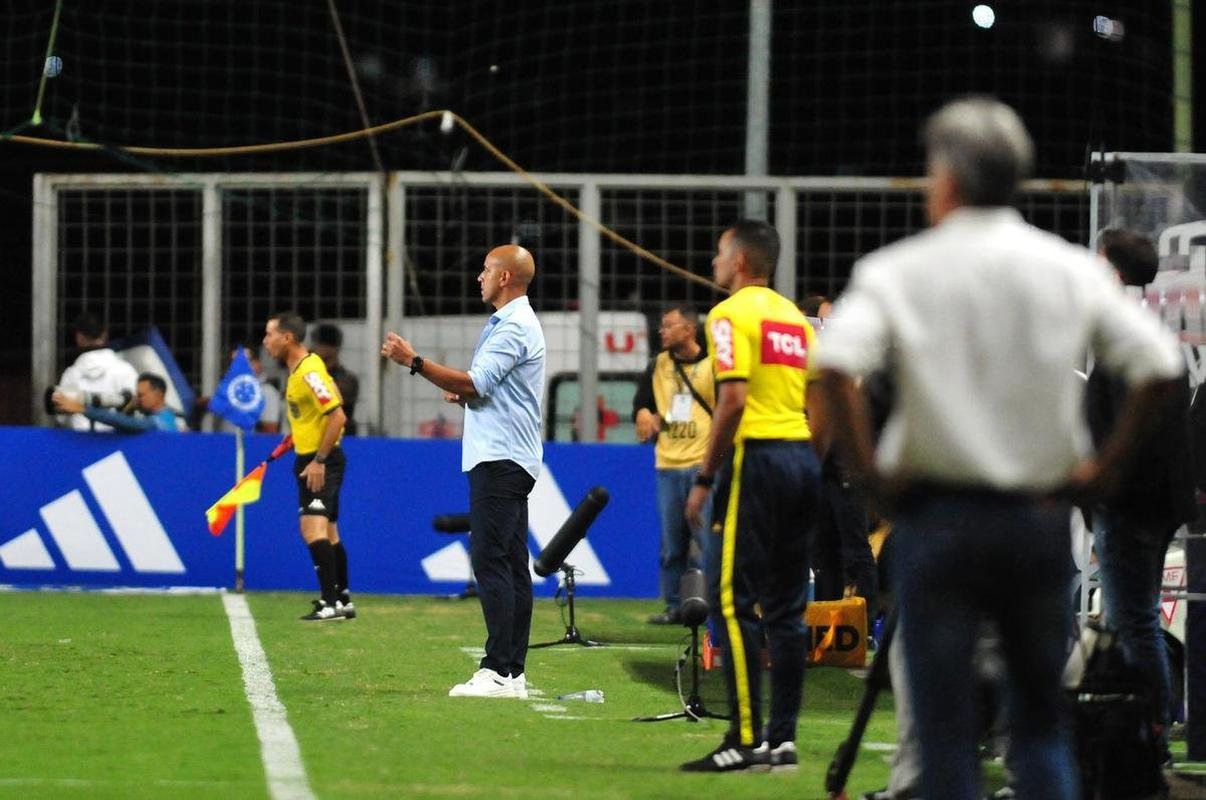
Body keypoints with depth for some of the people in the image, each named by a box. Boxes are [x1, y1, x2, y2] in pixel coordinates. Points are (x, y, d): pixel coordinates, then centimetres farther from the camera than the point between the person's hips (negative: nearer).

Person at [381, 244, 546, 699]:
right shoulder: (512, 323, 21)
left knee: (490, 561, -14)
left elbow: (475, 384, -20)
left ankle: (499, 670, -18)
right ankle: (513, 672, 8)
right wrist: (463, 396, 11)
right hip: (507, 460, 11)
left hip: (500, 461, -11)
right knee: (511, 566, 8)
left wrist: (415, 362, -17)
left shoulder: (513, 328, -12)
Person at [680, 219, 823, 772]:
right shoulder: (796, 317, 17)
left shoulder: (733, 314, -6)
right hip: (802, 457, 8)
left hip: (756, 457, -8)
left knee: (737, 602, -8)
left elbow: (733, 400, -15)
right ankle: (783, 740, 9)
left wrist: (704, 479, -12)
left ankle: (747, 741, -13)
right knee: (787, 607, 9)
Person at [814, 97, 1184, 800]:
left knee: (945, 724, 3)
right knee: (1042, 717, 13)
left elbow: (837, 365, -20)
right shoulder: (1073, 269, 2)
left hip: (938, 511, -2)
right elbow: (1160, 364, -6)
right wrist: (1106, 465, 2)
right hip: (1041, 513, 2)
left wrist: (869, 470, -10)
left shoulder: (897, 272, -4)